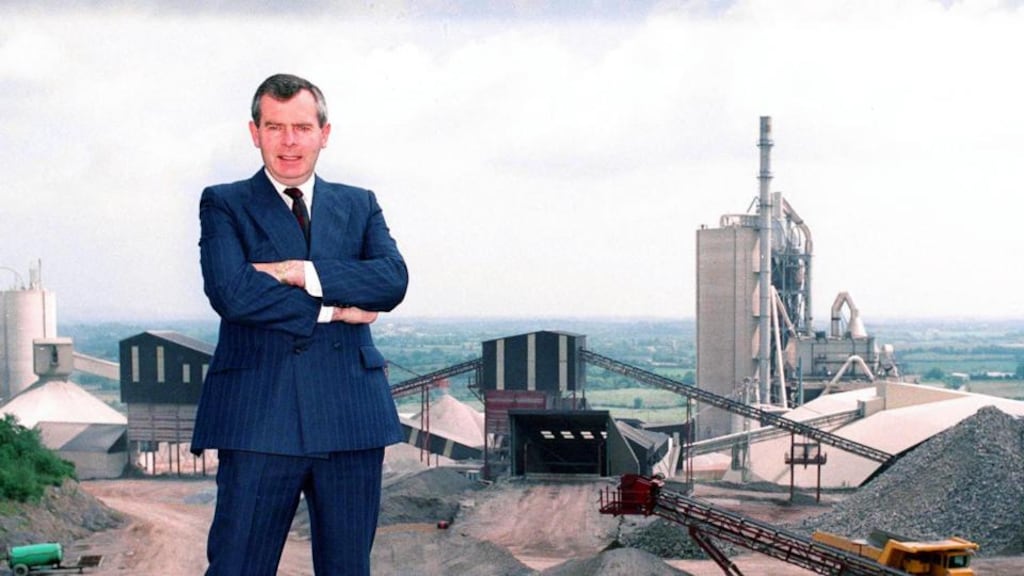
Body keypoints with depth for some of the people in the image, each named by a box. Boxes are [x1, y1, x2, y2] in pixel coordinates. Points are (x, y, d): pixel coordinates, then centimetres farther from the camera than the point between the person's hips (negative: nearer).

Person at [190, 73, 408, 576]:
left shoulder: (359, 206, 15)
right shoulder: (224, 204, 7)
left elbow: (393, 280, -4)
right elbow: (231, 293, -12)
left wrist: (302, 272, -12)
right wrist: (331, 309, -9)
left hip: (351, 417, 3)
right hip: (259, 417, -3)